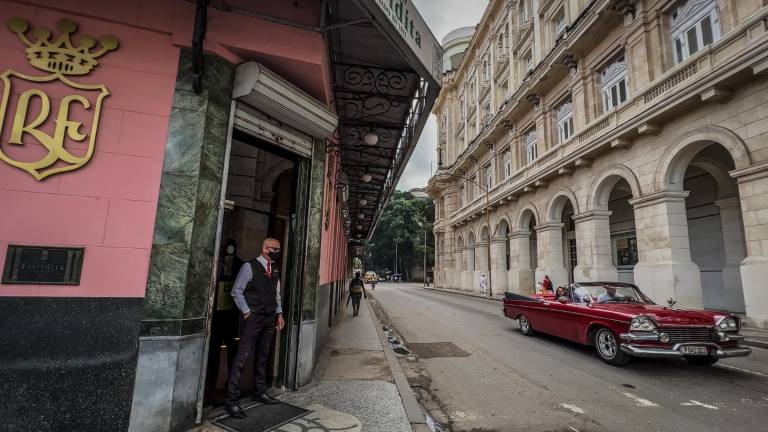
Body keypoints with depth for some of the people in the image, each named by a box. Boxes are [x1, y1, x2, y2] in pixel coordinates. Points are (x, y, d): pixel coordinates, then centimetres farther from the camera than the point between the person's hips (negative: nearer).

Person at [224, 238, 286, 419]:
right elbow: (236, 291, -7)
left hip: (269, 319, 7)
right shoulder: (249, 267, -8)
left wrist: (279, 313, 10)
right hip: (252, 318, -7)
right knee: (242, 358, -6)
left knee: (262, 358, 15)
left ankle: (260, 392, 28)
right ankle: (231, 400, 4)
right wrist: (246, 312, -10)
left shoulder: (275, 271, 12)